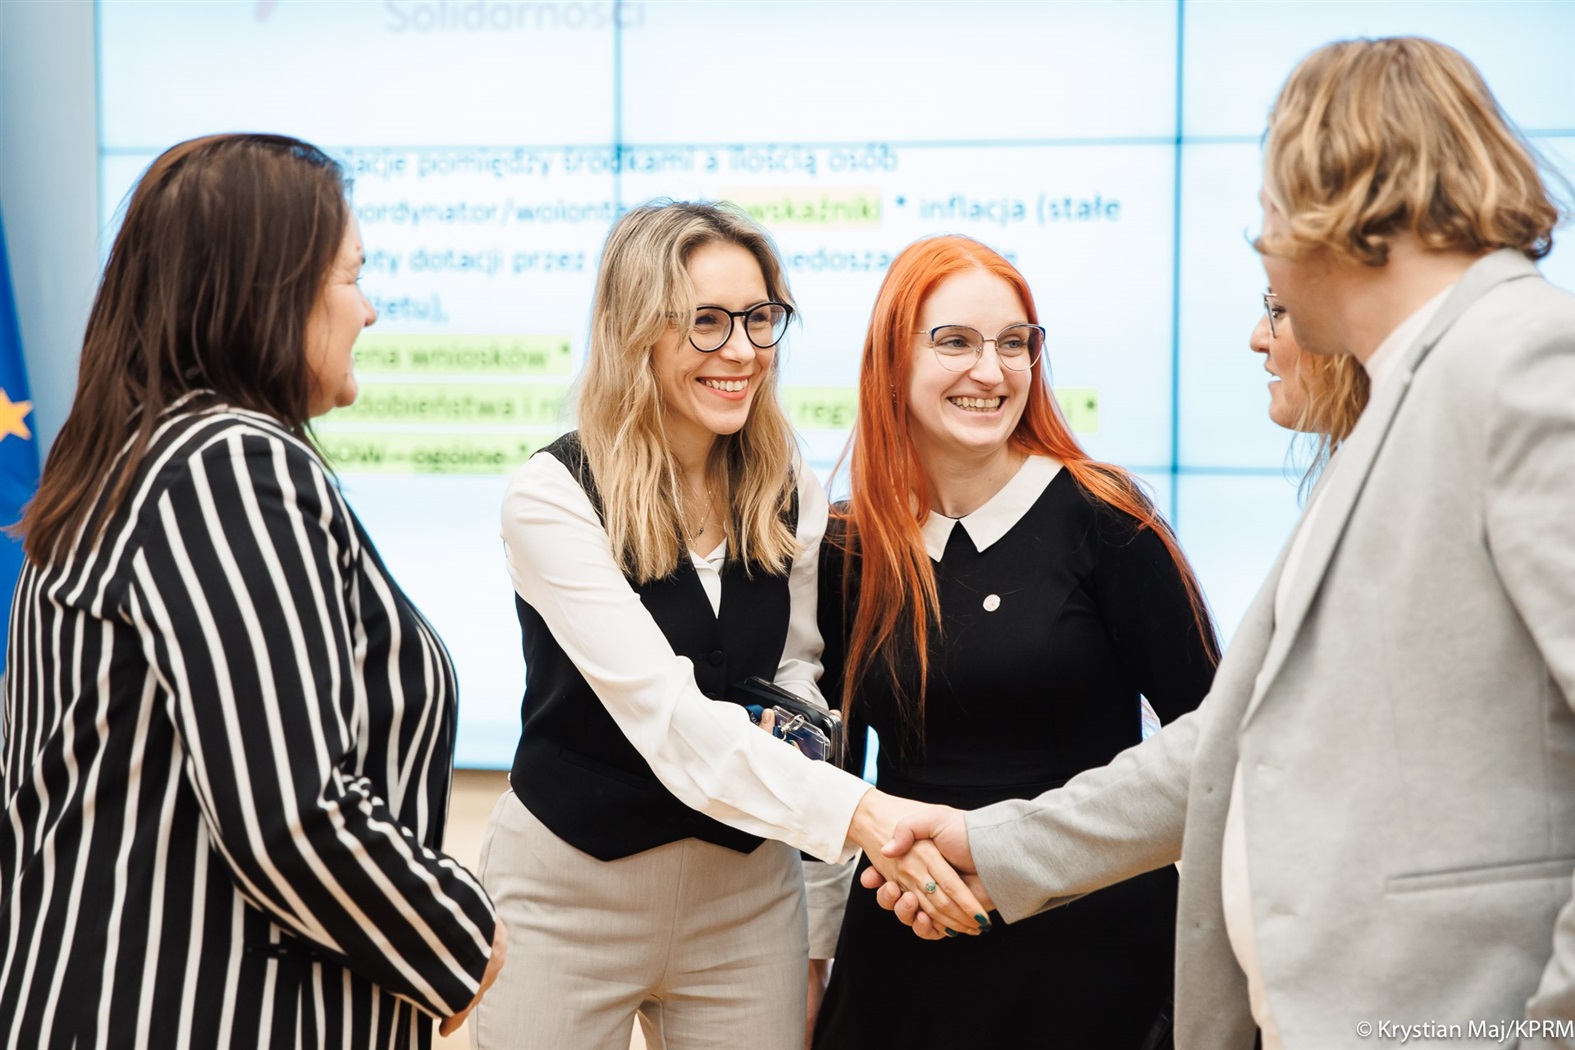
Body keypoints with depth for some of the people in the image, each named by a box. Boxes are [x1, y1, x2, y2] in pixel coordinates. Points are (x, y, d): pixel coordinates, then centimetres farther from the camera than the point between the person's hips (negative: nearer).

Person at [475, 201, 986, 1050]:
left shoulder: (789, 495, -1)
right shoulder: (552, 497, -18)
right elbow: (665, 713, -28)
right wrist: (858, 813, -38)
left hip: (746, 893, 4)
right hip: (571, 892, -4)